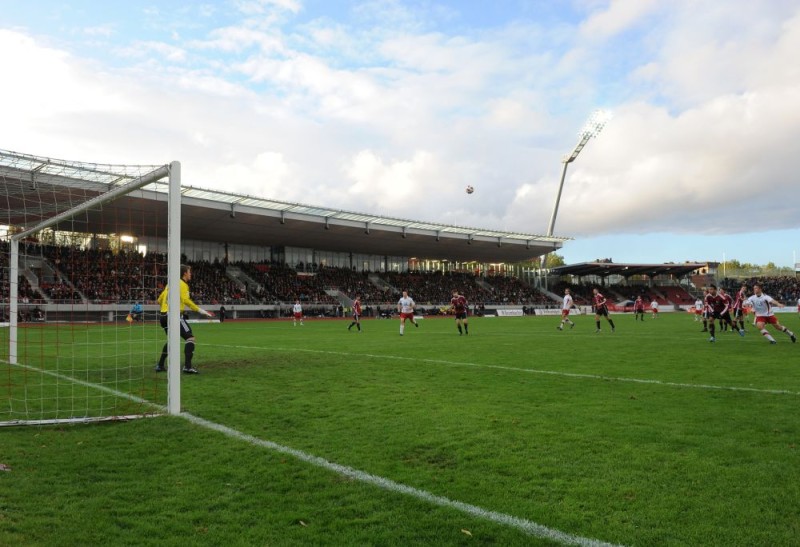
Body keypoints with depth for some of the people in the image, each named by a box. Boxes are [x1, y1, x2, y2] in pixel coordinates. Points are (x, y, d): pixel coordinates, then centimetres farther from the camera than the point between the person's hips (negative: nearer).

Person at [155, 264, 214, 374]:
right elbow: (186, 300, -20)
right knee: (190, 337, -9)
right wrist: (200, 310, -22)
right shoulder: (182, 284, -6)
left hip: (164, 316, 9)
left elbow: (160, 299, 22)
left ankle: (160, 365, 25)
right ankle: (187, 366, -20)